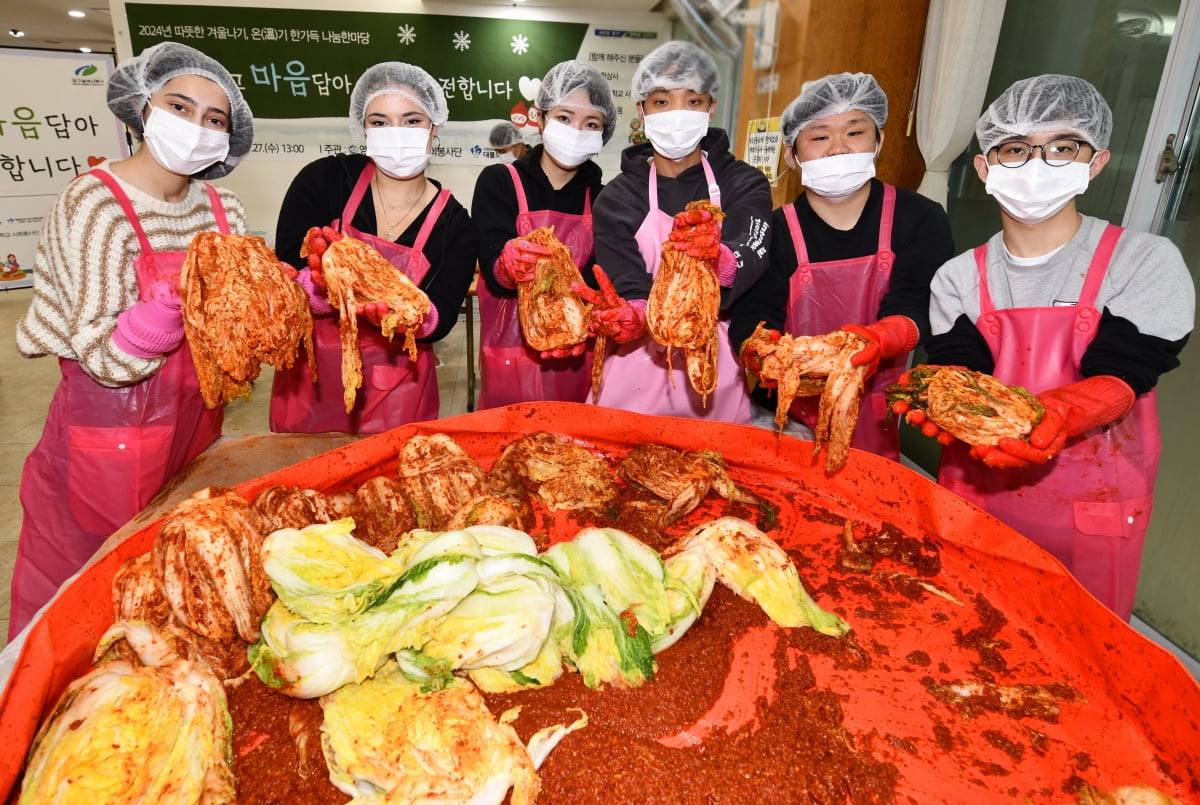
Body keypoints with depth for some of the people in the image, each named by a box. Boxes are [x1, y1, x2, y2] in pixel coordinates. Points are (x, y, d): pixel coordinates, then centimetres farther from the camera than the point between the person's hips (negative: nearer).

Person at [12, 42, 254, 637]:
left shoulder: (223, 211, 0)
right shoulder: (95, 203, -16)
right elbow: (107, 360, -21)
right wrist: (178, 295, -37)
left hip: (194, 430, 5)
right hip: (112, 440, -5)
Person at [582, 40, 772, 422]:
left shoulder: (745, 185, 2)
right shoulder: (616, 199, 2)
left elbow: (751, 258, -18)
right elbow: (630, 291, -9)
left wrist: (720, 260, -39)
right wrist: (634, 316, -31)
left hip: (720, 375, 1)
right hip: (639, 368, 0)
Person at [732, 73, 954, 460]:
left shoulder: (921, 220, -2)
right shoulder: (774, 231, -3)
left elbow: (913, 308, -14)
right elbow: (750, 320, -13)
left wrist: (876, 340, -36)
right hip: (789, 420, 0)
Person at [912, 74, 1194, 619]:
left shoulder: (1147, 262, -4)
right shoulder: (958, 278, 3)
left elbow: (1116, 379, -15)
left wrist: (1052, 416, -36)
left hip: (1091, 512, -2)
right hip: (974, 496, 2)